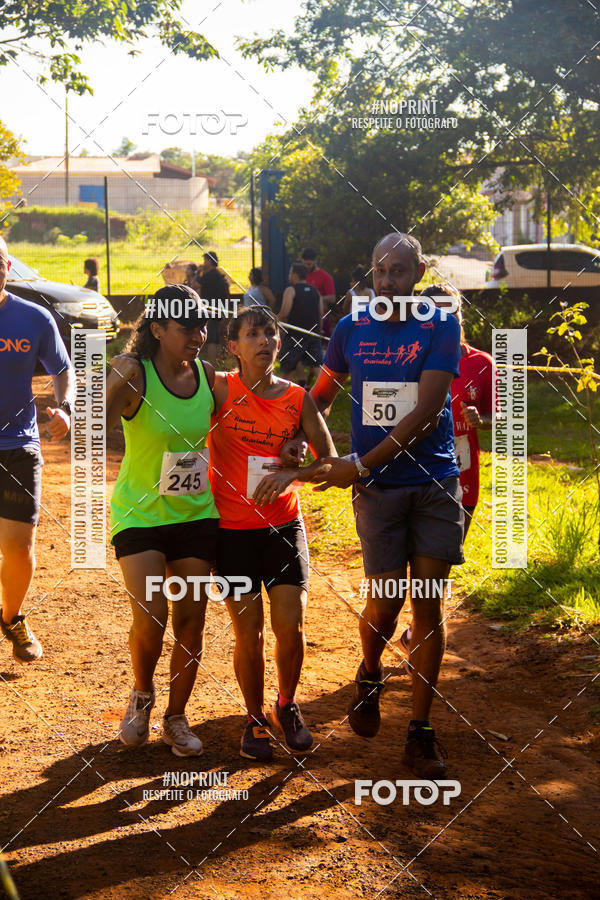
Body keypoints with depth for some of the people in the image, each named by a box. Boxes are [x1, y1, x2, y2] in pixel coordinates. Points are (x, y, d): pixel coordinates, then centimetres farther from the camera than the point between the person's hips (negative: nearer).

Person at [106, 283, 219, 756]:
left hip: (196, 513, 4)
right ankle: (141, 695, 17)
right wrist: (118, 383, -42)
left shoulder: (207, 375, -1)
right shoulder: (135, 374, -15)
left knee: (191, 619, 5)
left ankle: (176, 717, 25)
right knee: (151, 617, -15)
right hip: (141, 513, -4)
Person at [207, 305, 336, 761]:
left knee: (291, 626, -4)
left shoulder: (298, 399, 0)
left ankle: (288, 707, 24)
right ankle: (255, 719, 24)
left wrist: (290, 474, -15)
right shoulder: (220, 388, -6)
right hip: (232, 529, -2)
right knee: (249, 633, 1)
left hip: (283, 524, 2)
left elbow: (330, 462, 0)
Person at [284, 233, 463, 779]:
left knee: (429, 603, 0)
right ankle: (370, 675, 29)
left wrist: (360, 465, -14)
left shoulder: (440, 327, -3)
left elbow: (426, 411, -12)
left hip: (435, 484, -1)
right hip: (378, 488, 1)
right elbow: (323, 393, 22)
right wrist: (299, 439, 3)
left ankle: (421, 733, 10)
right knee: (386, 601, -5)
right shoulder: (352, 330, 6)